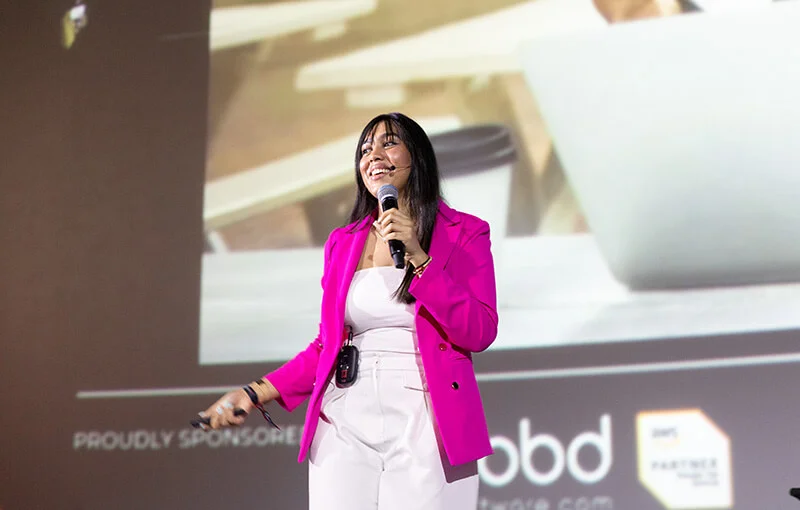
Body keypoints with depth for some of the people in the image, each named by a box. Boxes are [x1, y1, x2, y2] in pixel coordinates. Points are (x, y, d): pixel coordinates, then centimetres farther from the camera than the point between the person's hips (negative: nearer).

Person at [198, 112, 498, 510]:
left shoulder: (463, 233, 4)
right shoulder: (342, 243, 14)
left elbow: (480, 333, -6)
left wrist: (418, 258, -12)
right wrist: (256, 393, 9)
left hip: (425, 428, -3)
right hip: (346, 425, 3)